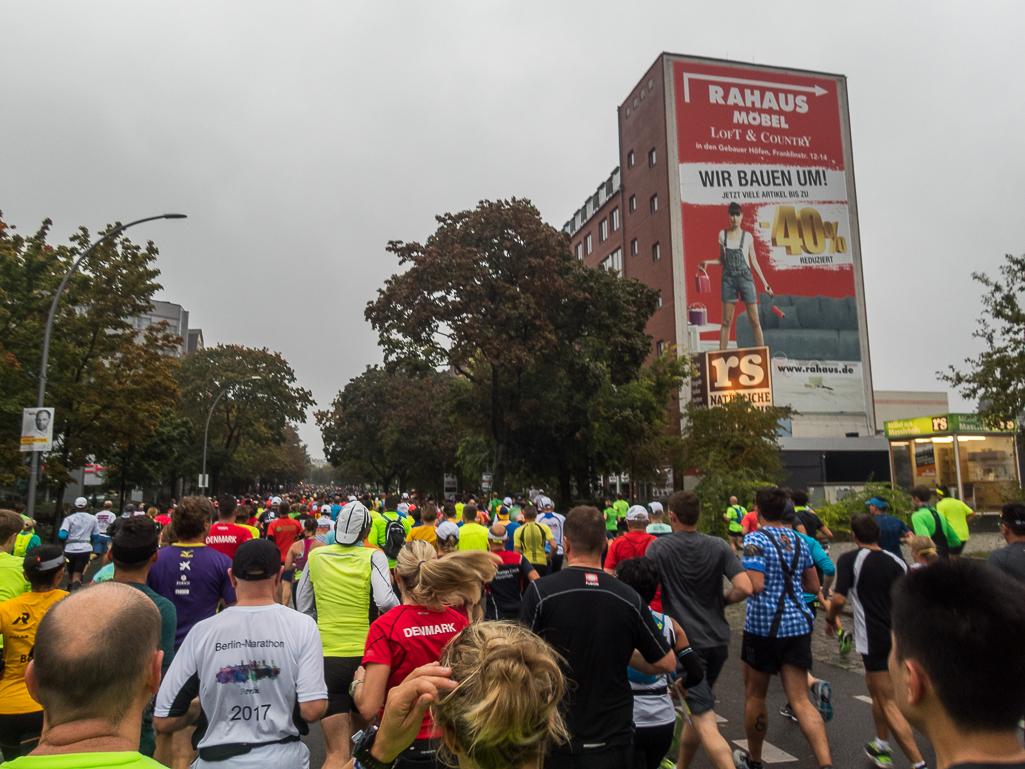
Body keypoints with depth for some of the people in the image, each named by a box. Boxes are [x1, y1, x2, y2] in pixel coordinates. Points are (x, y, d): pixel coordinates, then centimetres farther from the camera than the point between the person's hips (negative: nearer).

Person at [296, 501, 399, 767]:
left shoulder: (316, 556, 3)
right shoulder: (373, 557, -6)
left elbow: (303, 607, 10)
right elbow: (385, 601, -19)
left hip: (326, 657, 1)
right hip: (365, 656, 0)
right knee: (361, 729, 26)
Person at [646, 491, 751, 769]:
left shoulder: (658, 548, -7)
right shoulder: (719, 546, 0)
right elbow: (745, 588, -10)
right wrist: (722, 600, 9)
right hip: (718, 639, 5)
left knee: (705, 723, -6)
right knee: (696, 707, 23)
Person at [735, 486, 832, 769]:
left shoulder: (755, 540, -12)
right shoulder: (799, 541, 9)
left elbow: (755, 586, -22)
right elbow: (814, 587, 16)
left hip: (763, 626, -5)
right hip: (798, 624, 5)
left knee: (755, 695, 13)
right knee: (800, 700, 5)